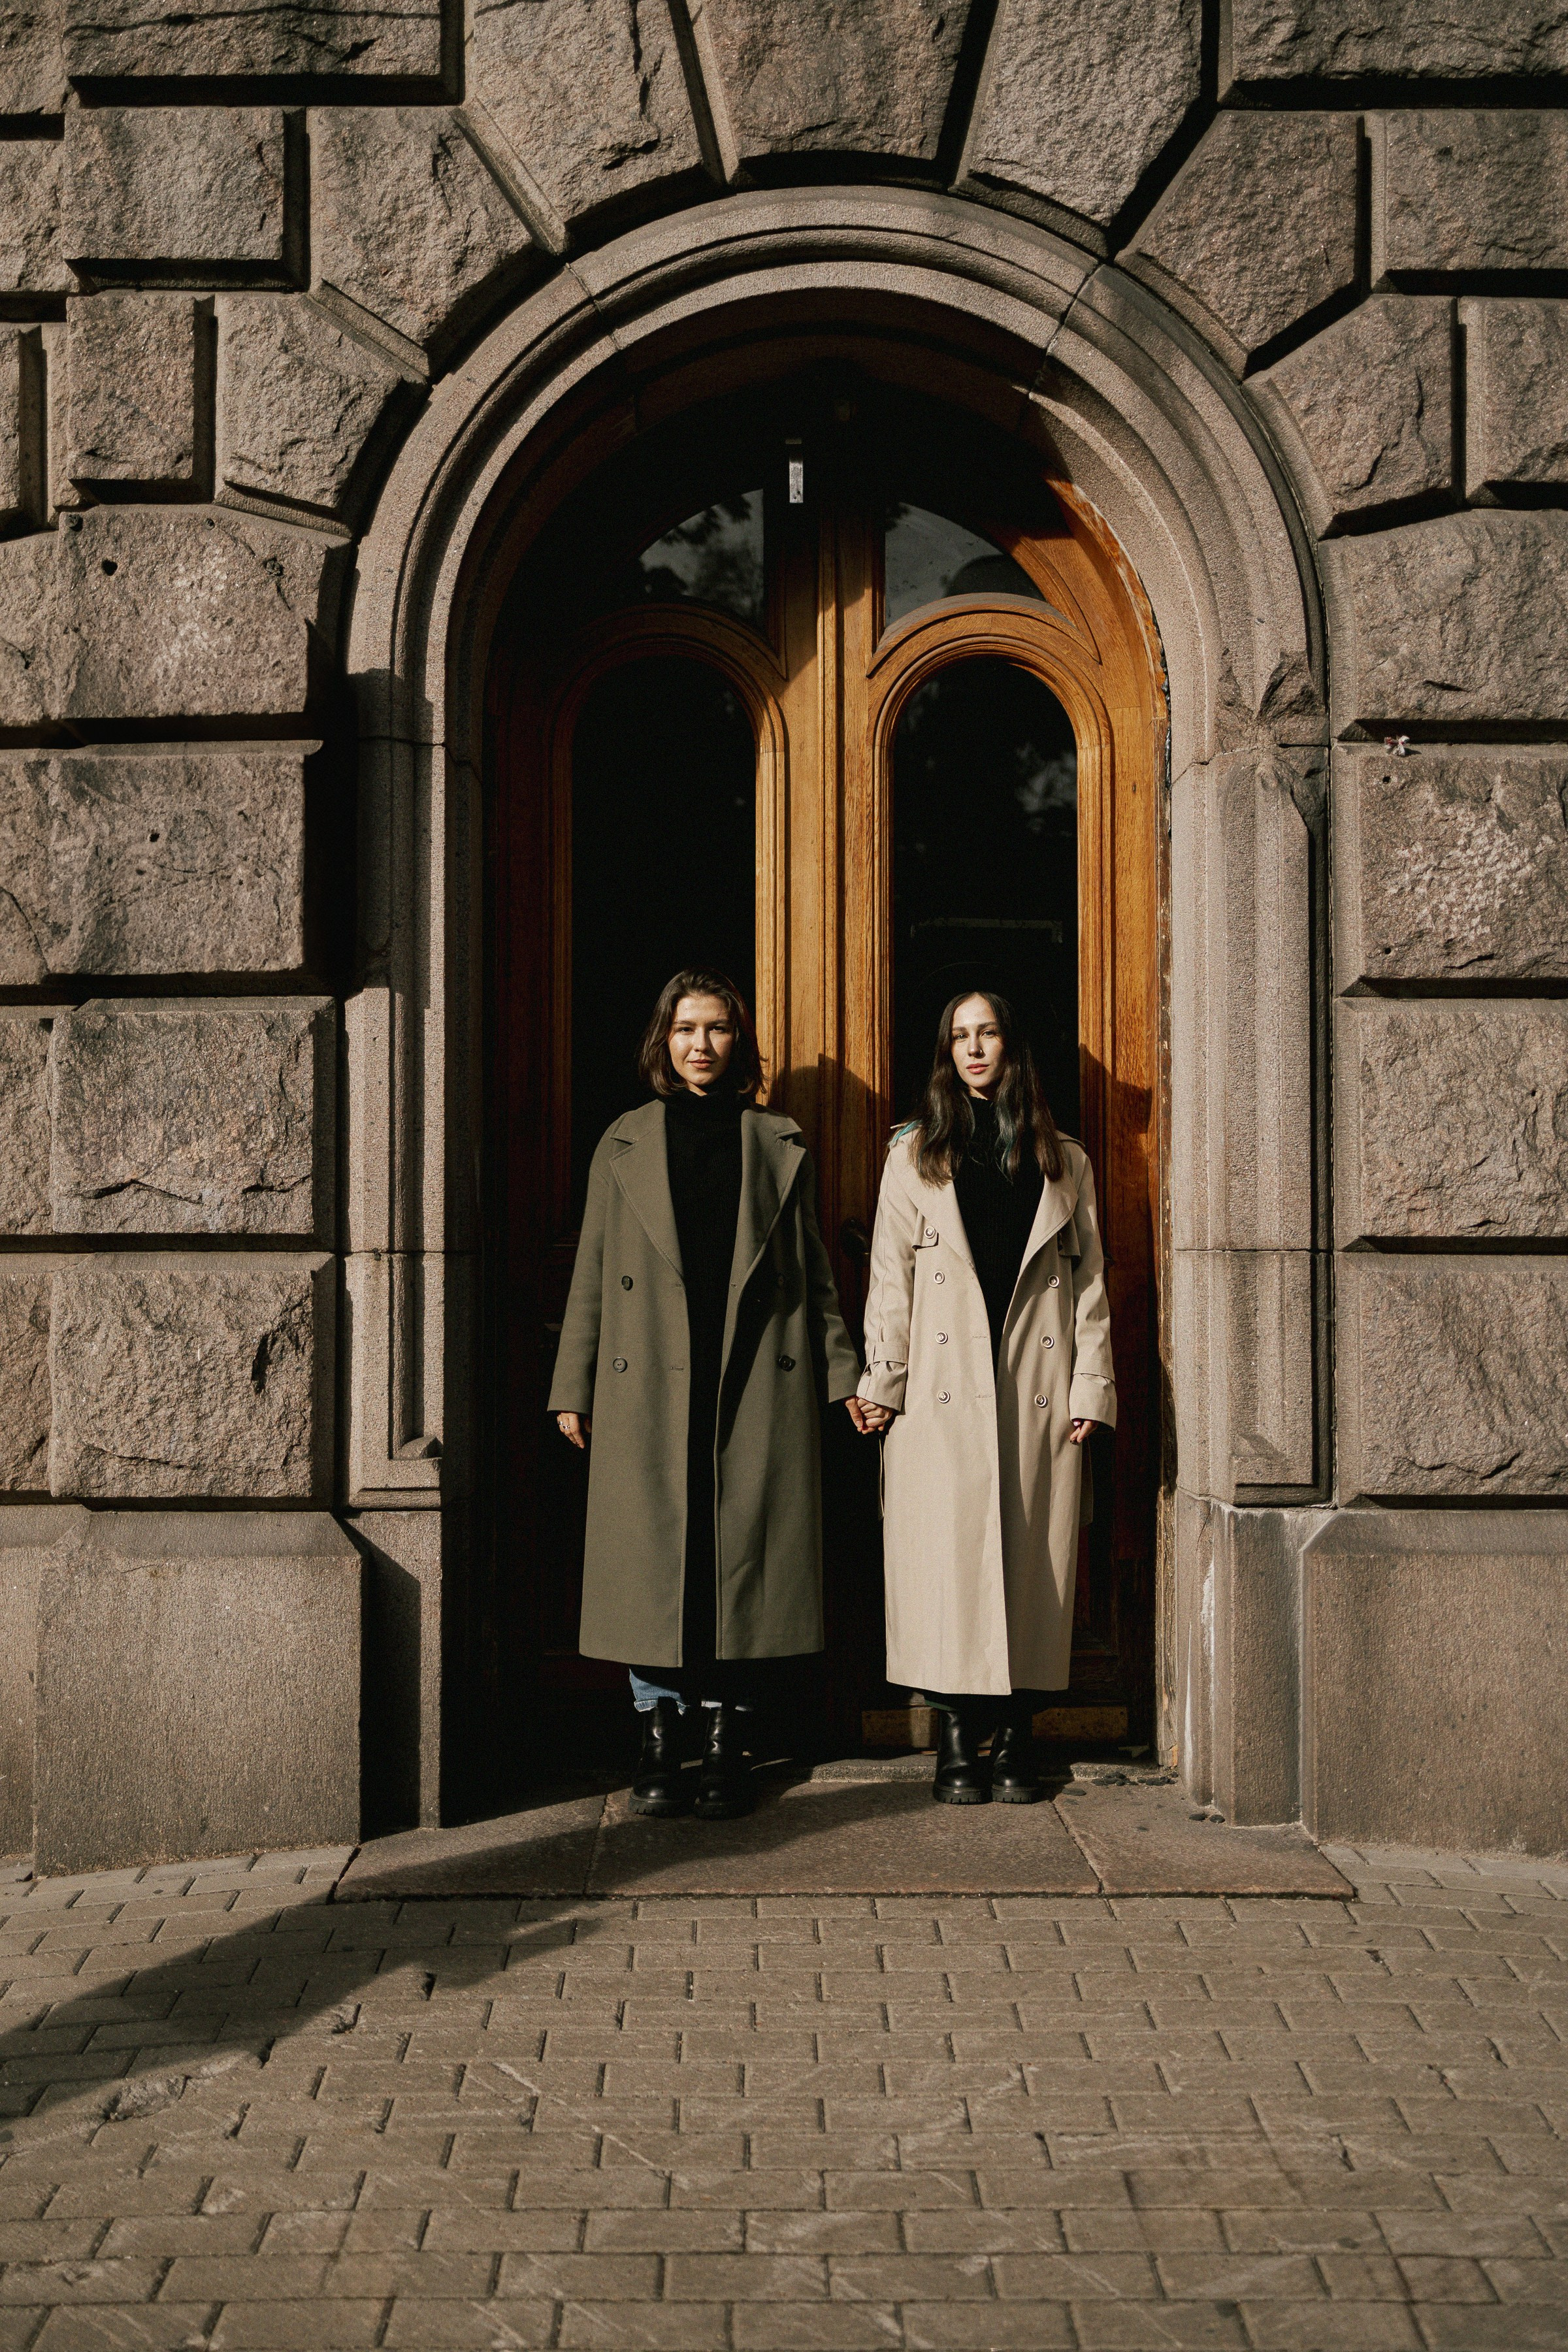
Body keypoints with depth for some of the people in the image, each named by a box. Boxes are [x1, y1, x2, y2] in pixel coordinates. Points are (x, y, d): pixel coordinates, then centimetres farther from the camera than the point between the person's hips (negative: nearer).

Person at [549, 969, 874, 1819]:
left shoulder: (780, 1145, 10)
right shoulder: (625, 1145, 9)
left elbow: (815, 1275, 12)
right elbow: (592, 1273, 9)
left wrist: (842, 1373, 6)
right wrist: (573, 1388, 6)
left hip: (757, 1386, 0)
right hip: (649, 1388, 0)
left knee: (743, 1556, 1)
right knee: (652, 1556, -1)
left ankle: (726, 1747, 10)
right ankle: (658, 1741, 10)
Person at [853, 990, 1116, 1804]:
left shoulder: (1064, 1161, 13)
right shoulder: (917, 1155, 10)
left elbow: (1090, 1280, 11)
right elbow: (891, 1276, 5)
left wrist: (1091, 1386, 3)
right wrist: (883, 1383, -2)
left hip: (1038, 1392, 1)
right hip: (944, 1392, -1)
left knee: (1031, 1558, 1)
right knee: (949, 1557, -5)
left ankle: (1017, 1738, 9)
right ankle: (957, 1744, 2)